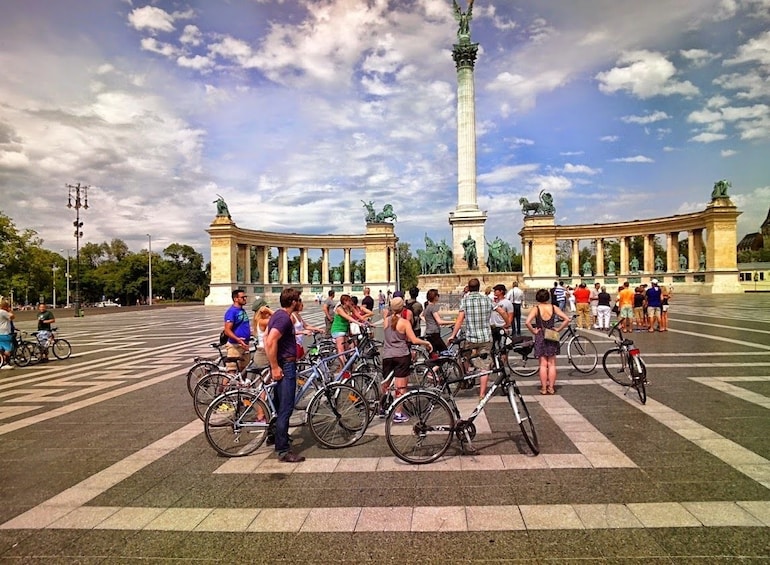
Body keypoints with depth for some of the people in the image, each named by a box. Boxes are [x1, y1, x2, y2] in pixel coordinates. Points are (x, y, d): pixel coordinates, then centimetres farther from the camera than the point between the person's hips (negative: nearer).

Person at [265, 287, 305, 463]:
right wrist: (275, 367, -23)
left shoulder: (278, 314, 14)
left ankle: (278, 436, 37)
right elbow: (271, 342, -29)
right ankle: (283, 451, -2)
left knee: (281, 407, 22)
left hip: (282, 364, 11)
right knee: (286, 409, -6)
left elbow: (268, 339, 23)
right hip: (285, 366, -11)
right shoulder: (284, 318, -18)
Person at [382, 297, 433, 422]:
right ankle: (398, 414, 3)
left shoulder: (386, 320, 2)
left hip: (387, 355, 4)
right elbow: (414, 340, -13)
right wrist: (426, 342, 2)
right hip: (401, 355, -4)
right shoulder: (404, 322, -9)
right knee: (401, 386, 1)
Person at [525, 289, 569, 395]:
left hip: (541, 337, -2)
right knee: (551, 364, 10)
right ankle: (551, 388, 14)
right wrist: (558, 329, 1)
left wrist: (534, 331, -8)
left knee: (543, 364, 5)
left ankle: (544, 388, 8)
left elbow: (527, 322, -23)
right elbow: (567, 319, -7)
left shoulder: (536, 308, -9)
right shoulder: (553, 307, -3)